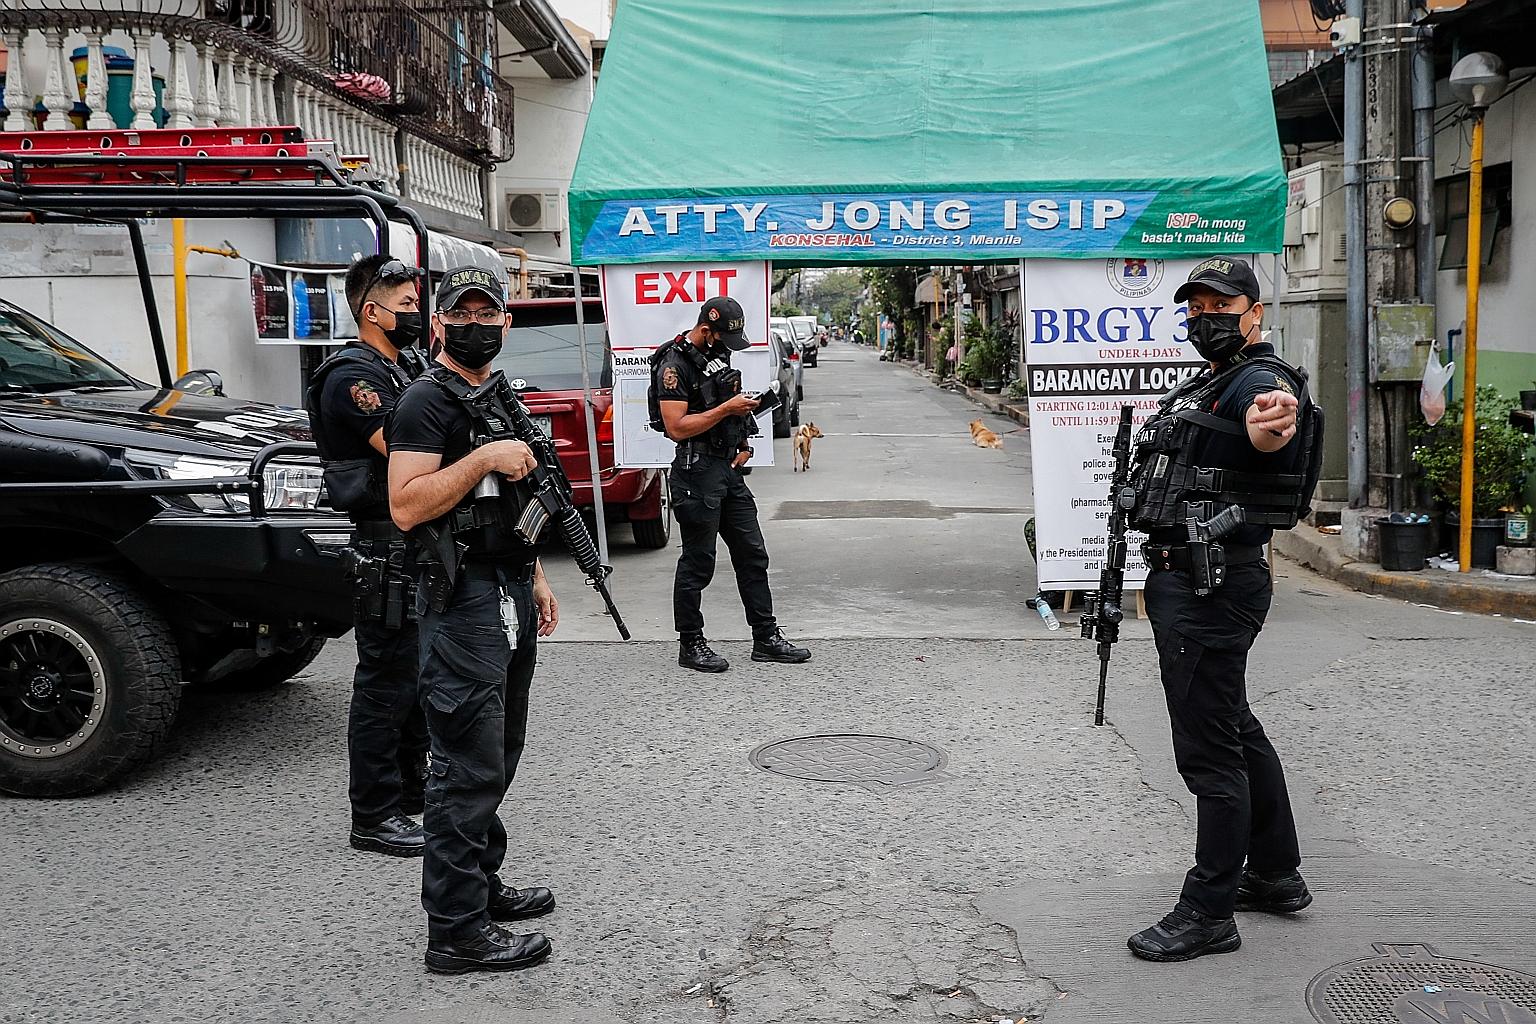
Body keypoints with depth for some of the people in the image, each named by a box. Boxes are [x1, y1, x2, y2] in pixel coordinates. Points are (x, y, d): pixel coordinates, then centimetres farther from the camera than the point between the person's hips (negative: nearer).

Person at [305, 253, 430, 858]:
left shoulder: (403, 369, 19)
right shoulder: (353, 374, -12)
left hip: (421, 546, 10)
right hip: (387, 551, -10)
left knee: (418, 676, 17)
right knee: (386, 682, -3)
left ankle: (411, 792, 30)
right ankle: (375, 817, 6)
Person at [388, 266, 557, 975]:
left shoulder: (502, 399, 17)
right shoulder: (428, 400, -10)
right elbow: (406, 506, -21)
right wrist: (483, 458, -23)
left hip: (512, 595, 9)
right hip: (463, 600, -9)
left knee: (499, 758, 16)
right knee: (469, 769, -7)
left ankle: (483, 885, 29)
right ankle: (457, 932, 0)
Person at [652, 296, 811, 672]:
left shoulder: (718, 355, 14)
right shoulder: (675, 364, -13)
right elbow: (677, 427, -20)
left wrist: (744, 445, 11)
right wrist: (727, 408, -21)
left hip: (729, 470, 9)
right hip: (698, 472, -9)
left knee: (753, 555, 10)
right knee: (697, 562, 0)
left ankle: (766, 639, 17)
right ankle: (690, 644, 12)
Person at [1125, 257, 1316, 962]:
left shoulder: (1263, 381, -13)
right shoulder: (1199, 386, 19)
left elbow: (1267, 430, -37)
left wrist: (1272, 423, -58)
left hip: (1215, 584, -11)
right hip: (1180, 579, 11)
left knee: (1209, 750, -5)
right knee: (1236, 730, 20)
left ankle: (1208, 913, 5)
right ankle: (1275, 876, 35)